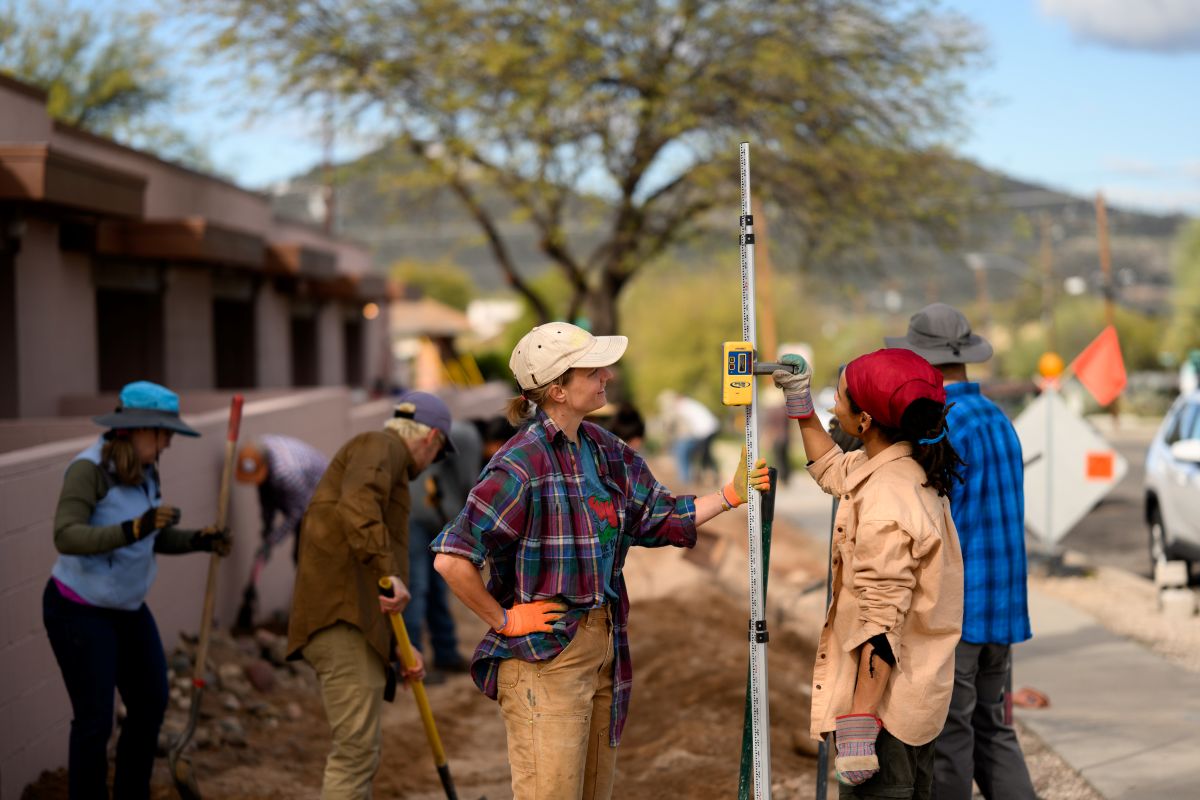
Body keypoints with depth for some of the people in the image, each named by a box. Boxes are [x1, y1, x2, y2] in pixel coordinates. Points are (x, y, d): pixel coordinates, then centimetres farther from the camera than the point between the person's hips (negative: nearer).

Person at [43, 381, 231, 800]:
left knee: (151, 704, 13)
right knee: (94, 719, -5)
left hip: (127, 608, 8)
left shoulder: (145, 471, 1)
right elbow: (66, 537, -34)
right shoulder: (89, 469, -23)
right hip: (79, 611, -8)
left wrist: (198, 540, -6)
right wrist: (133, 529, -45)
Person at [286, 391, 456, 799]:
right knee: (357, 751, -13)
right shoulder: (381, 446, 2)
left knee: (357, 750, 15)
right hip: (343, 619, -10)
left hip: (356, 626, 10)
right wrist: (388, 572, -30)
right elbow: (357, 505, -23)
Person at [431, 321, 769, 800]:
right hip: (544, 657, -8)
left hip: (602, 648, 8)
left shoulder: (604, 451, 6)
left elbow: (664, 519, 16)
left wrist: (731, 494, 6)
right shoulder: (522, 464, -19)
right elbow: (451, 559, -23)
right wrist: (503, 621, -15)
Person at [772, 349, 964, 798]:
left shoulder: (884, 508, -27)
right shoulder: (911, 469, 4)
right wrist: (800, 405, 26)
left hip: (884, 699, -10)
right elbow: (832, 472, 27)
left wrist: (858, 728, -25)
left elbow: (879, 629, -27)